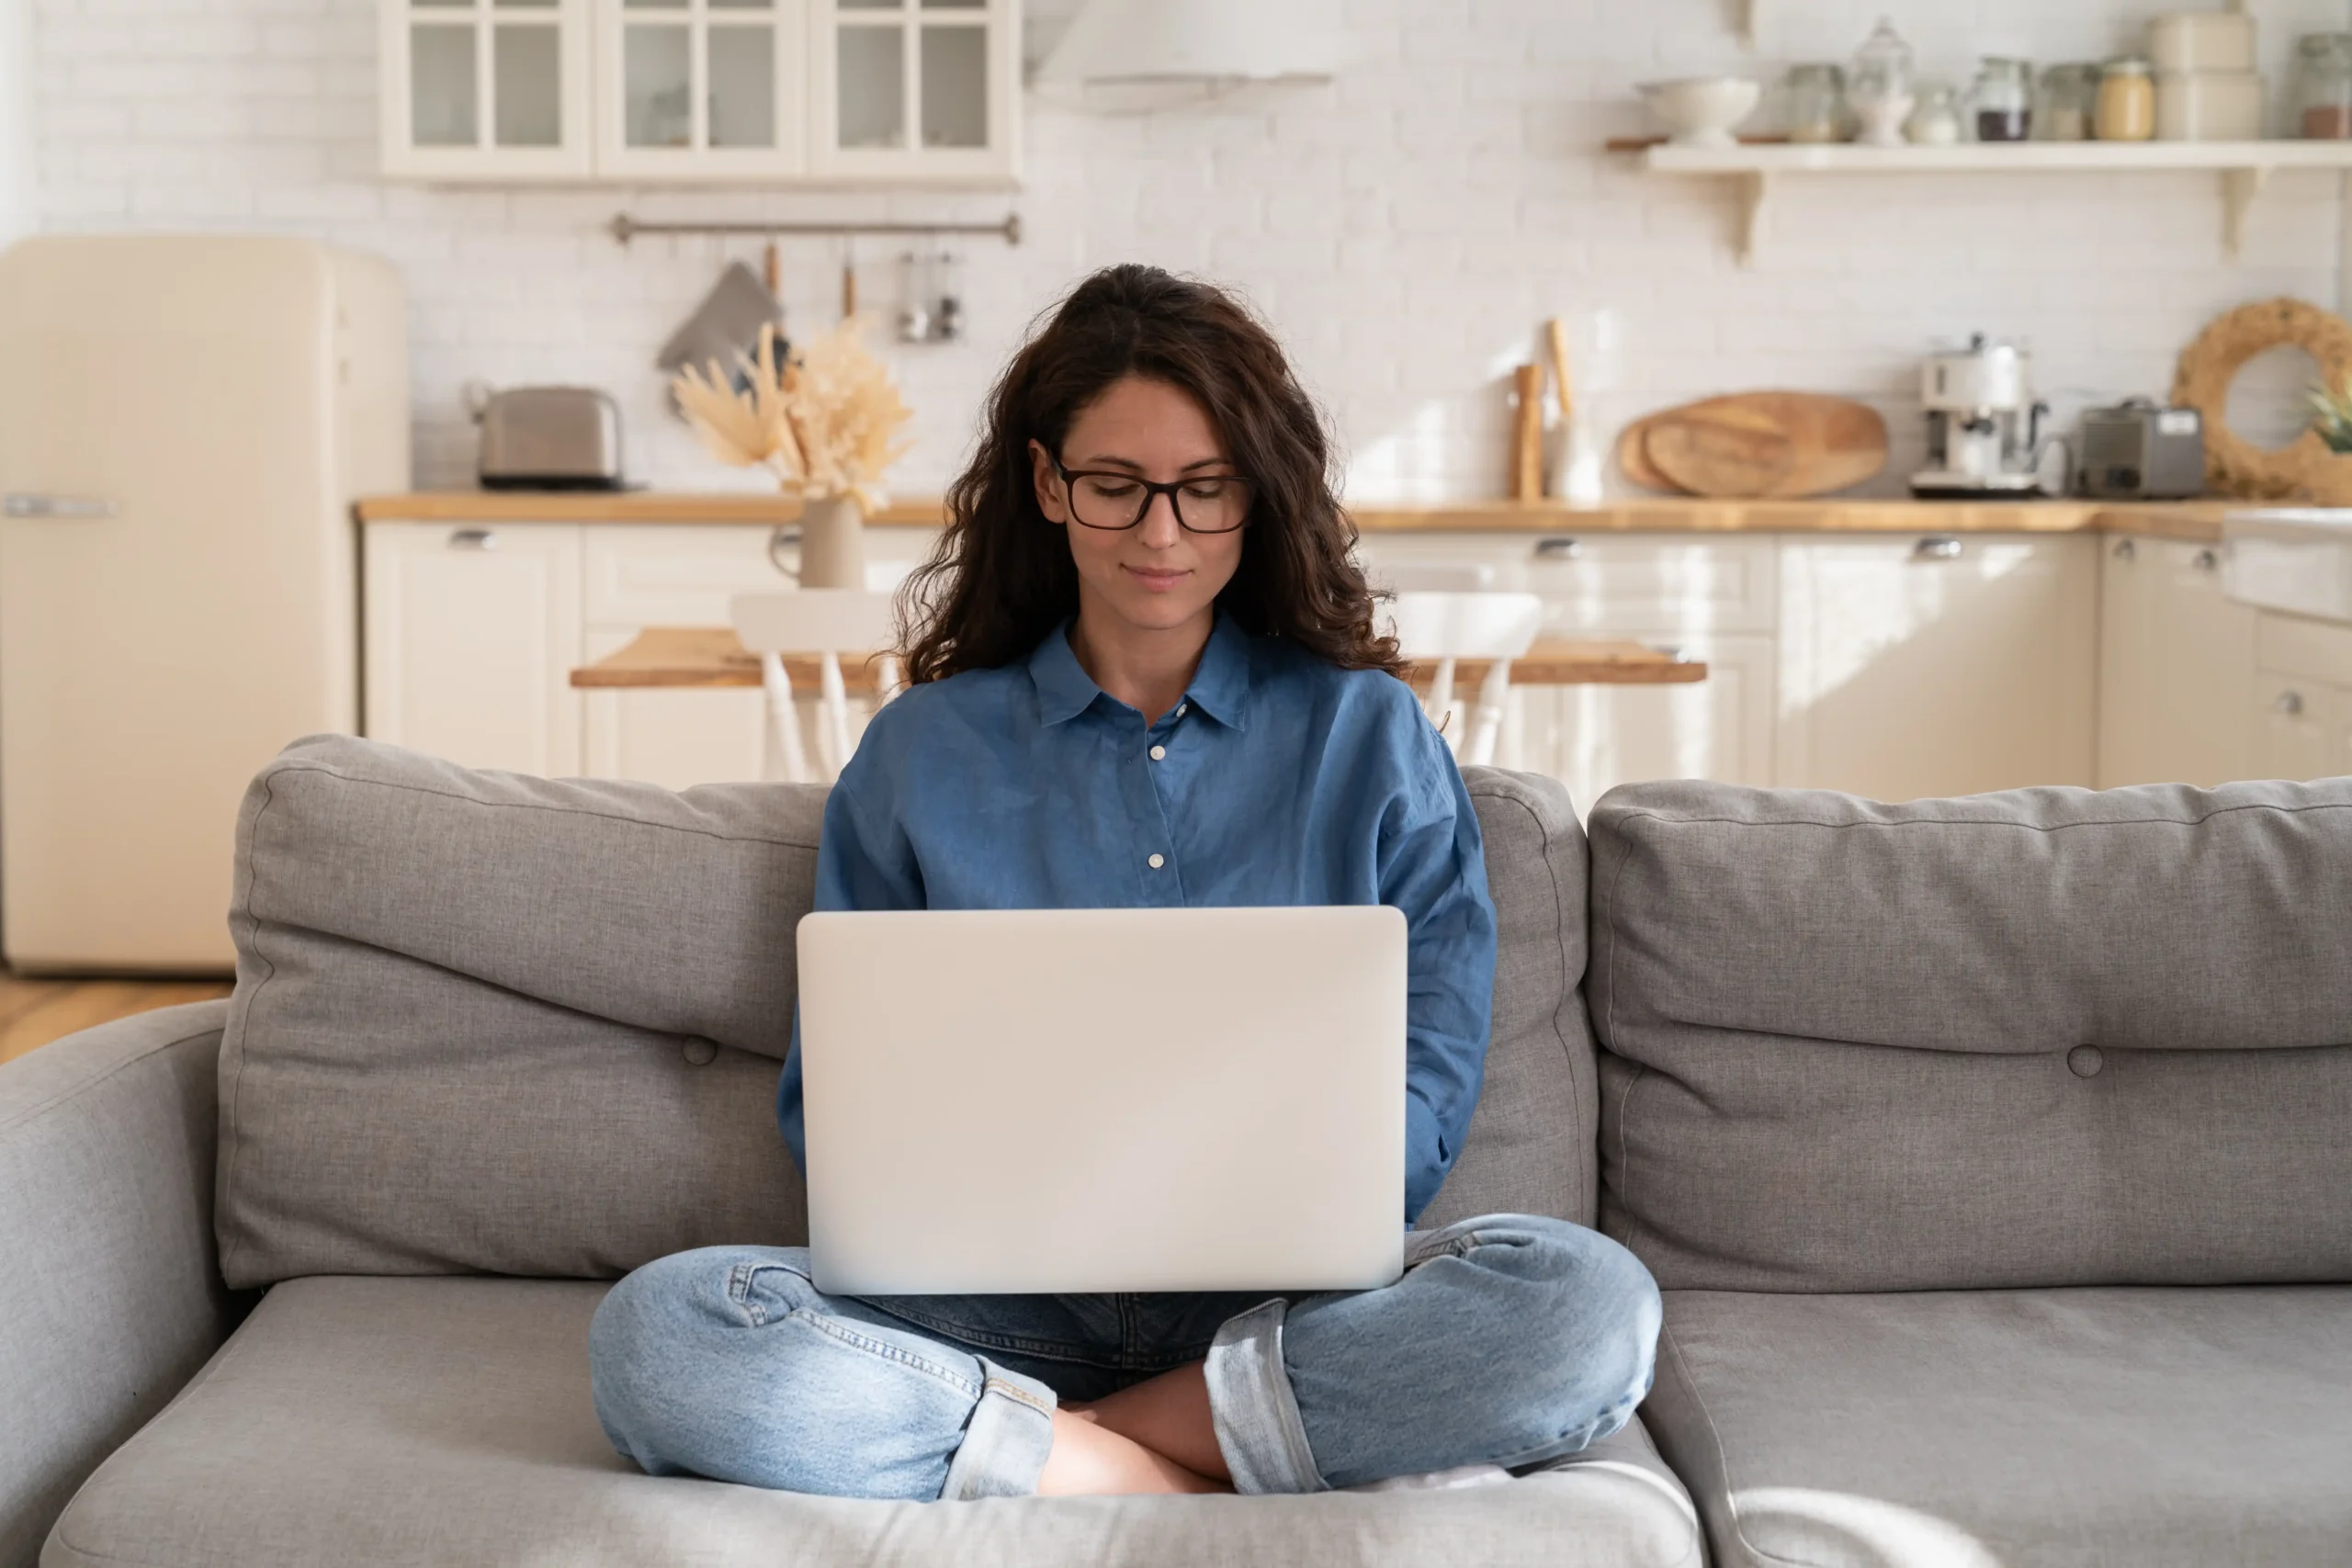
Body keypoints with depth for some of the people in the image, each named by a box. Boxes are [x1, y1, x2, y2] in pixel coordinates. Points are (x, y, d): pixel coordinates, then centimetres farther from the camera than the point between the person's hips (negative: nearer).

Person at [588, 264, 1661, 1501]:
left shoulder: (1370, 736, 10)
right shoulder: (922, 751, 13)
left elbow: (1423, 1092, 7)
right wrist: (944, 1178, -11)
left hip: (1282, 1286, 0)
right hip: (995, 1297, 1)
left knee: (1590, 1305, -30)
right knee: (656, 1332, -28)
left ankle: (1045, 1446, -20)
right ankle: (1268, 1467, -24)